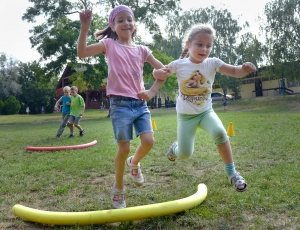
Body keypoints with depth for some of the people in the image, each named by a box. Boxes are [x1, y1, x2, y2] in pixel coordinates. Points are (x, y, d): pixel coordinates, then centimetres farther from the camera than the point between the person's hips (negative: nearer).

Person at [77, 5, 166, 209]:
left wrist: (152, 92, 2)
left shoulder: (141, 50, 12)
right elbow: (82, 52, -9)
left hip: (141, 103, 4)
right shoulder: (109, 44, 4)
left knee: (149, 141, -11)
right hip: (120, 104, -3)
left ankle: (134, 163, 25)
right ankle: (118, 188, 20)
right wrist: (85, 26, -17)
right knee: (124, 148, -4)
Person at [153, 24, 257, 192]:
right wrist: (162, 73, -23)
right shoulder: (179, 64, -9)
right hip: (185, 115, 0)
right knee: (185, 154, -1)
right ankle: (175, 147, 38)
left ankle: (232, 172, -12)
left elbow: (235, 72, -13)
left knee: (220, 132, -30)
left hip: (206, 111, 1)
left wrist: (244, 68, -37)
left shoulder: (213, 63, -8)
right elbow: (156, 73, 2)